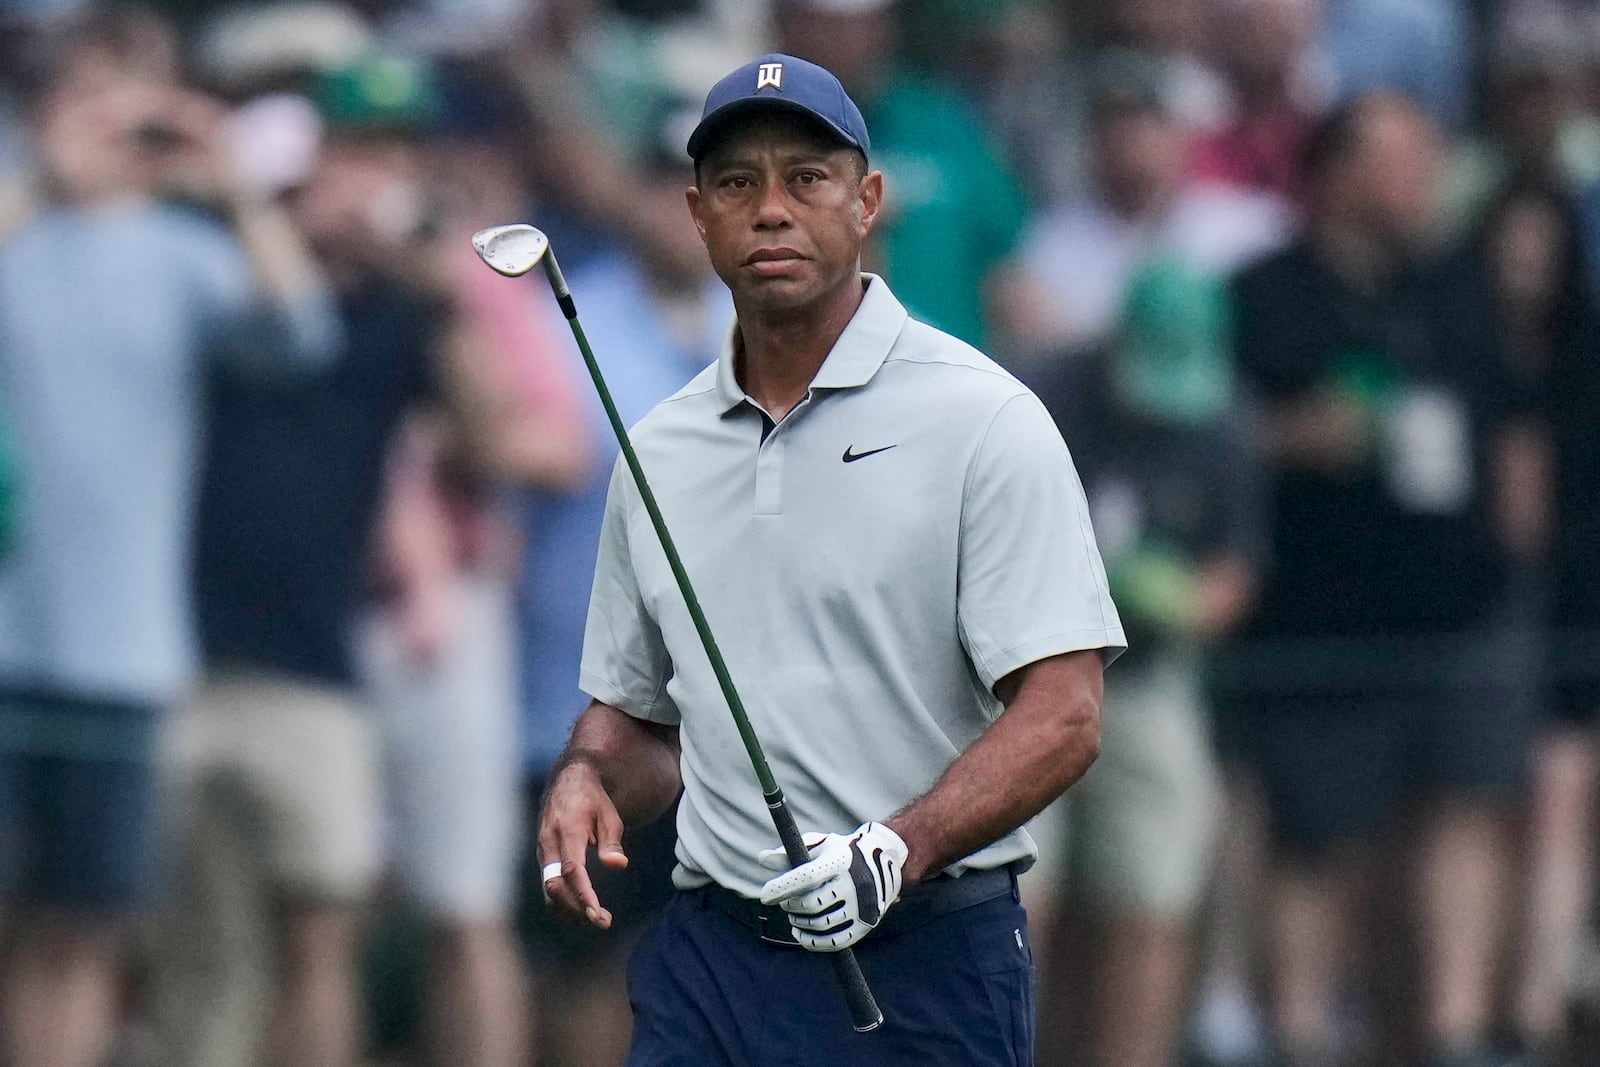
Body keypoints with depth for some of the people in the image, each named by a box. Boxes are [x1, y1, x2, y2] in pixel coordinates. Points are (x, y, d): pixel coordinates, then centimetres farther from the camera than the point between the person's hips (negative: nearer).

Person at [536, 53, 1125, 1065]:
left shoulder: (984, 421, -5)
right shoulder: (658, 451, 13)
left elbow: (1062, 716, -11)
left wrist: (899, 849, -25)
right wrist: (588, 782, 0)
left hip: (924, 969, -4)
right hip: (706, 960, 5)